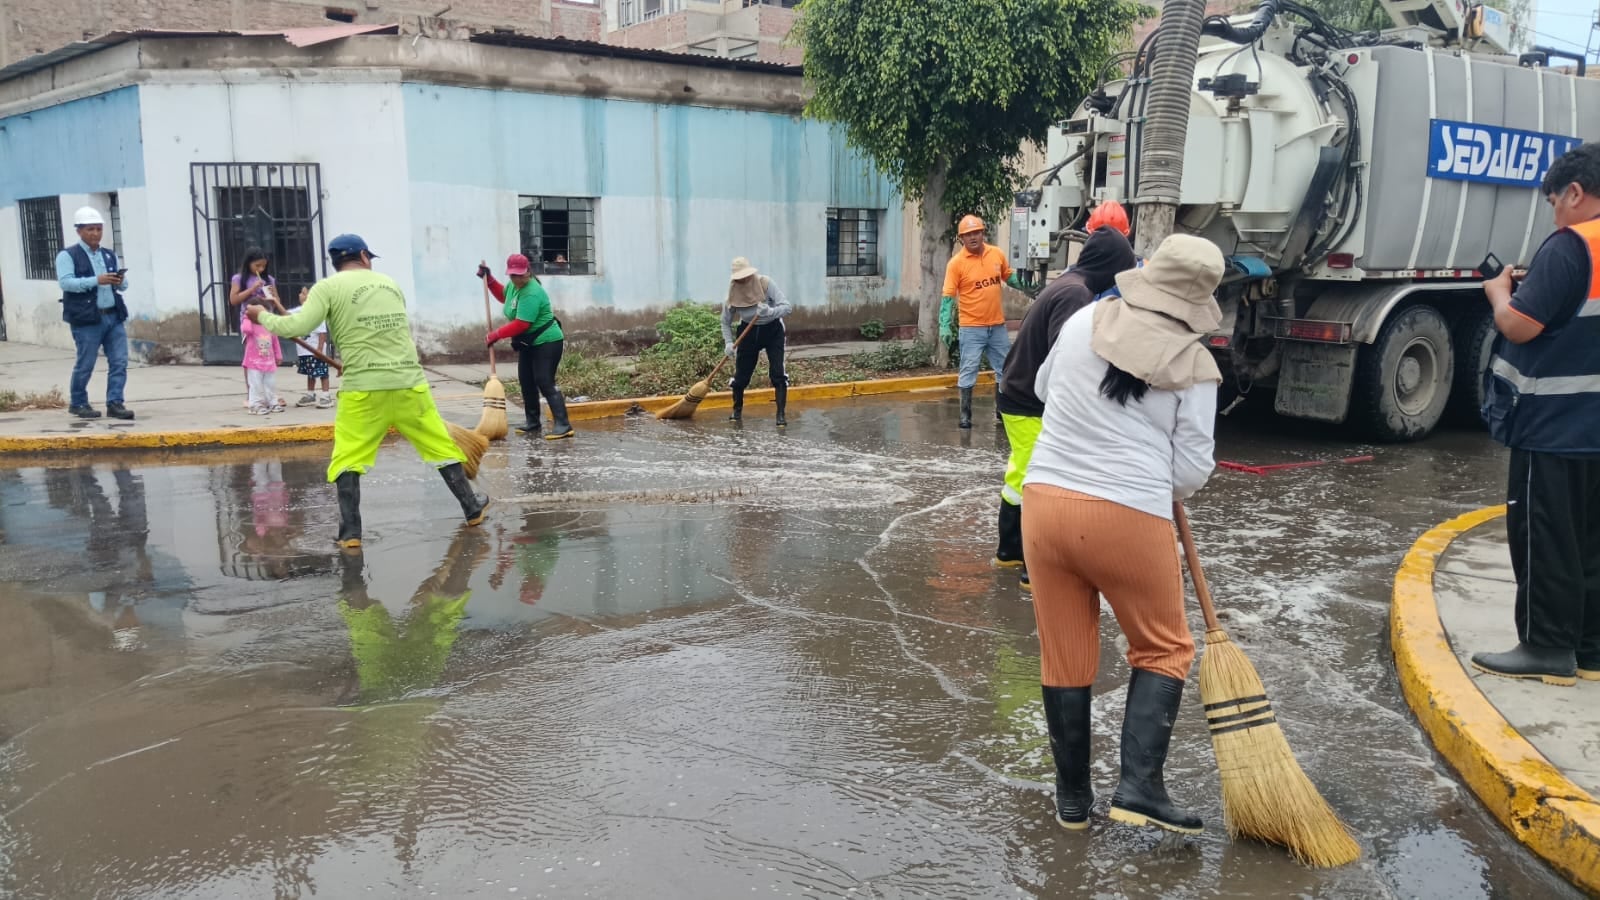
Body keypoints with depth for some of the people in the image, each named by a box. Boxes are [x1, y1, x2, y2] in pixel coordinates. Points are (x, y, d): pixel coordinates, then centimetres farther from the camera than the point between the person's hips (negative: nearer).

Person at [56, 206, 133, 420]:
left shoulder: (110, 255, 16)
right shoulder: (67, 256, -1)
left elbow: (123, 286, 15)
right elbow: (66, 282, -15)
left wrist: (120, 281, -9)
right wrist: (96, 280, -25)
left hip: (114, 316, 5)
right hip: (86, 319, -5)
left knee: (119, 362, -2)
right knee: (85, 364, 2)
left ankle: (115, 403, 2)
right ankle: (77, 403, 17)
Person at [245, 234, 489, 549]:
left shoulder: (328, 287, 0)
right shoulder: (390, 283, 14)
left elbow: (297, 327, -11)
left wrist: (262, 316, 7)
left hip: (363, 390, -3)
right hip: (410, 383, 3)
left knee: (347, 460, 9)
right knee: (440, 446, 15)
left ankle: (350, 533, 3)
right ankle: (472, 508, 24)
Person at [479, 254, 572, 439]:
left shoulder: (531, 293, -25)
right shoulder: (514, 285, 4)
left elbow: (521, 324, -28)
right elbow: (503, 295, 29)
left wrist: (496, 335, -21)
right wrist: (488, 279, 17)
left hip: (547, 342, -10)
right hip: (528, 343, 10)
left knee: (545, 383, -18)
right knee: (526, 382, 13)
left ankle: (563, 425, -22)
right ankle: (532, 422, 25)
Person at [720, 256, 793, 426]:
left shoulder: (766, 284, -22)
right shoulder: (733, 292, -14)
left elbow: (786, 306, -26)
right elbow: (726, 322, -2)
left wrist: (770, 312, -45)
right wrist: (728, 342, -17)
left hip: (772, 330, -2)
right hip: (748, 331, 2)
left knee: (778, 373, -12)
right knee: (741, 374, 4)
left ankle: (781, 414, -6)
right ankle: (737, 410, 27)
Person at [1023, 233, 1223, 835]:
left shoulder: (1084, 321, 5)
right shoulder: (1194, 367, -3)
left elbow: (1043, 388, 21)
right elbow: (1191, 472, -1)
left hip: (1045, 502, 4)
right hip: (1128, 518, -3)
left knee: (1064, 655, 13)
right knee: (1163, 649, 17)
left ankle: (1072, 798, 23)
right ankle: (1139, 787, 5)